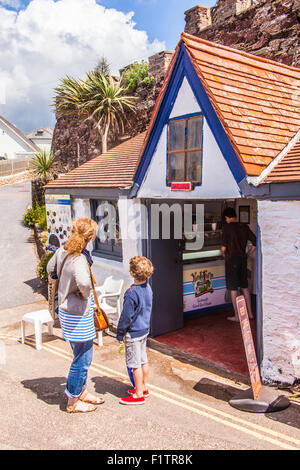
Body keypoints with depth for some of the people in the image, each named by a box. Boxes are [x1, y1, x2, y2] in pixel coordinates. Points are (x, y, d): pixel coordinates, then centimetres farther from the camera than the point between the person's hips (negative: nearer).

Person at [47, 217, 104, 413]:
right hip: (79, 315, -9)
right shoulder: (79, 260, -28)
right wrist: (85, 294, -25)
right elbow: (84, 282, -47)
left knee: (83, 356, 23)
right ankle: (73, 402, 25)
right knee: (83, 359, 8)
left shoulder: (62, 251, -1)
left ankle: (82, 391, 40)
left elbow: (50, 268, 17)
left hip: (67, 308, 9)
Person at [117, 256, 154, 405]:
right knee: (143, 361, 19)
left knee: (135, 364, 3)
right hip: (144, 330, 8)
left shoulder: (131, 293, -25)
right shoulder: (148, 288, -1)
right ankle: (144, 388, 33)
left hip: (133, 333, -8)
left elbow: (126, 316, -19)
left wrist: (120, 334, -7)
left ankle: (138, 395, 14)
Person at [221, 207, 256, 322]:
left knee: (233, 288, 2)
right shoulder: (244, 227, 7)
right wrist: (247, 255, 14)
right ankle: (250, 313, 22)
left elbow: (224, 247, -15)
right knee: (244, 286, 17)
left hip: (231, 259, -6)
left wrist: (224, 254, 6)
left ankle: (237, 316, 8)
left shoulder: (227, 227, -10)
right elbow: (255, 242, 6)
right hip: (243, 259, 6)